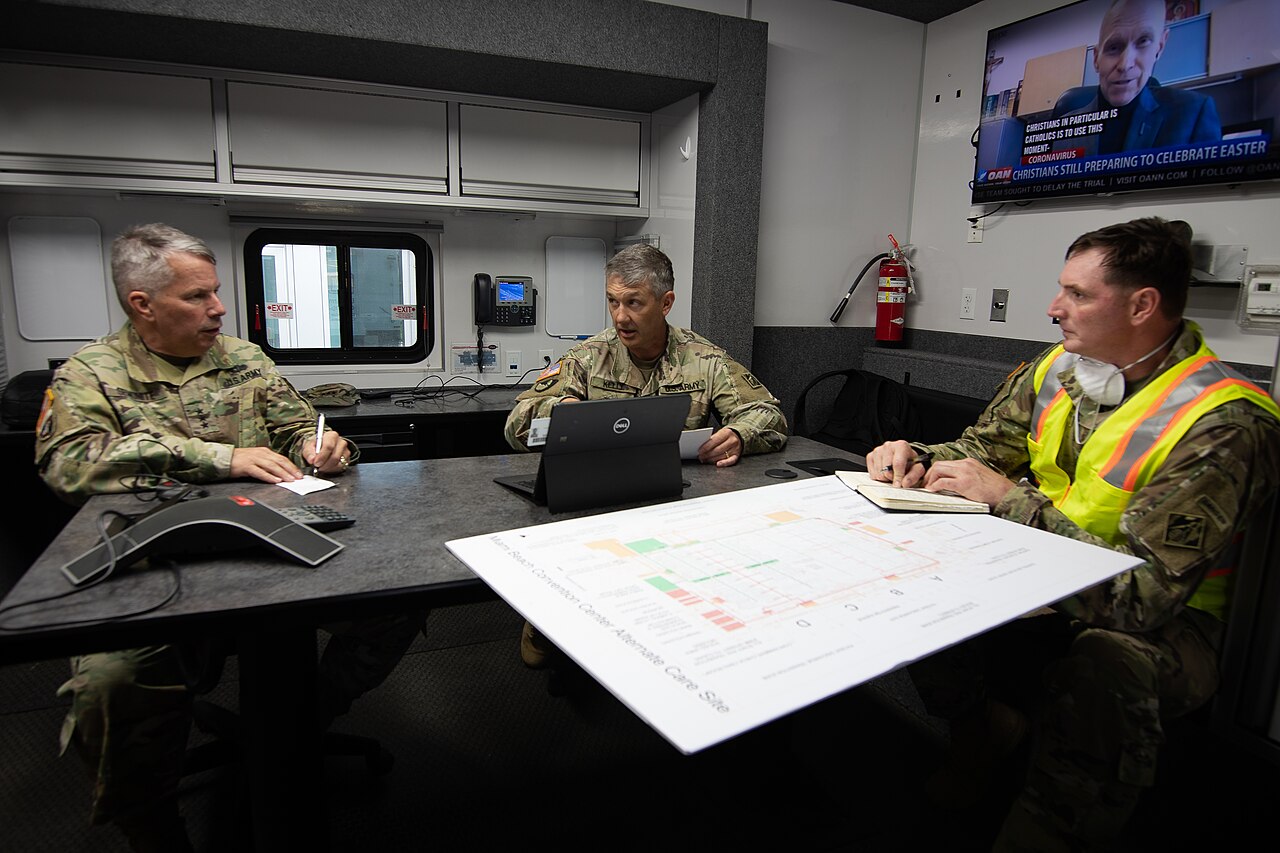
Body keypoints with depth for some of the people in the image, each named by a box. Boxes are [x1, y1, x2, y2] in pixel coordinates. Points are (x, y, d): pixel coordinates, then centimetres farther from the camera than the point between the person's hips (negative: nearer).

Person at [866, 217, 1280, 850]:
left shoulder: (1224, 424, -22)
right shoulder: (1058, 368, -2)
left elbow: (1143, 596, -29)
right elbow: (979, 451, 10)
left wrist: (1009, 498, -28)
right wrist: (916, 460, -13)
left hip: (1162, 623, -6)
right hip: (1045, 587, 6)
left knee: (1104, 667, -38)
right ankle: (981, 727, 14)